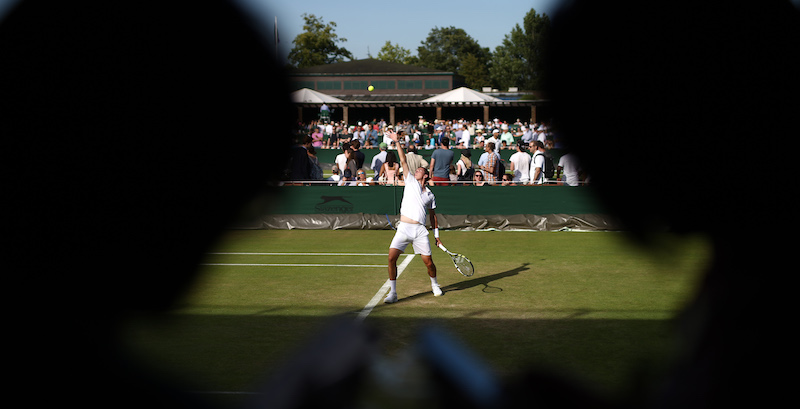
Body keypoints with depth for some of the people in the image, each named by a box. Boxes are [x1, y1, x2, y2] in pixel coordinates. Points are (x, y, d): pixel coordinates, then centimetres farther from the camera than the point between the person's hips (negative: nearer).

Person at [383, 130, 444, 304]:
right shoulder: (410, 182, 13)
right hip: (403, 229, -1)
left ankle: (435, 285, 30)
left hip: (420, 230, 1)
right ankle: (393, 292, -4)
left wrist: (437, 235, 15)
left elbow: (433, 216, 20)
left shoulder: (430, 195, 15)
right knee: (392, 257, -13)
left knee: (428, 261, 0)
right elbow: (404, 161, 8)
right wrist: (397, 142, 5)